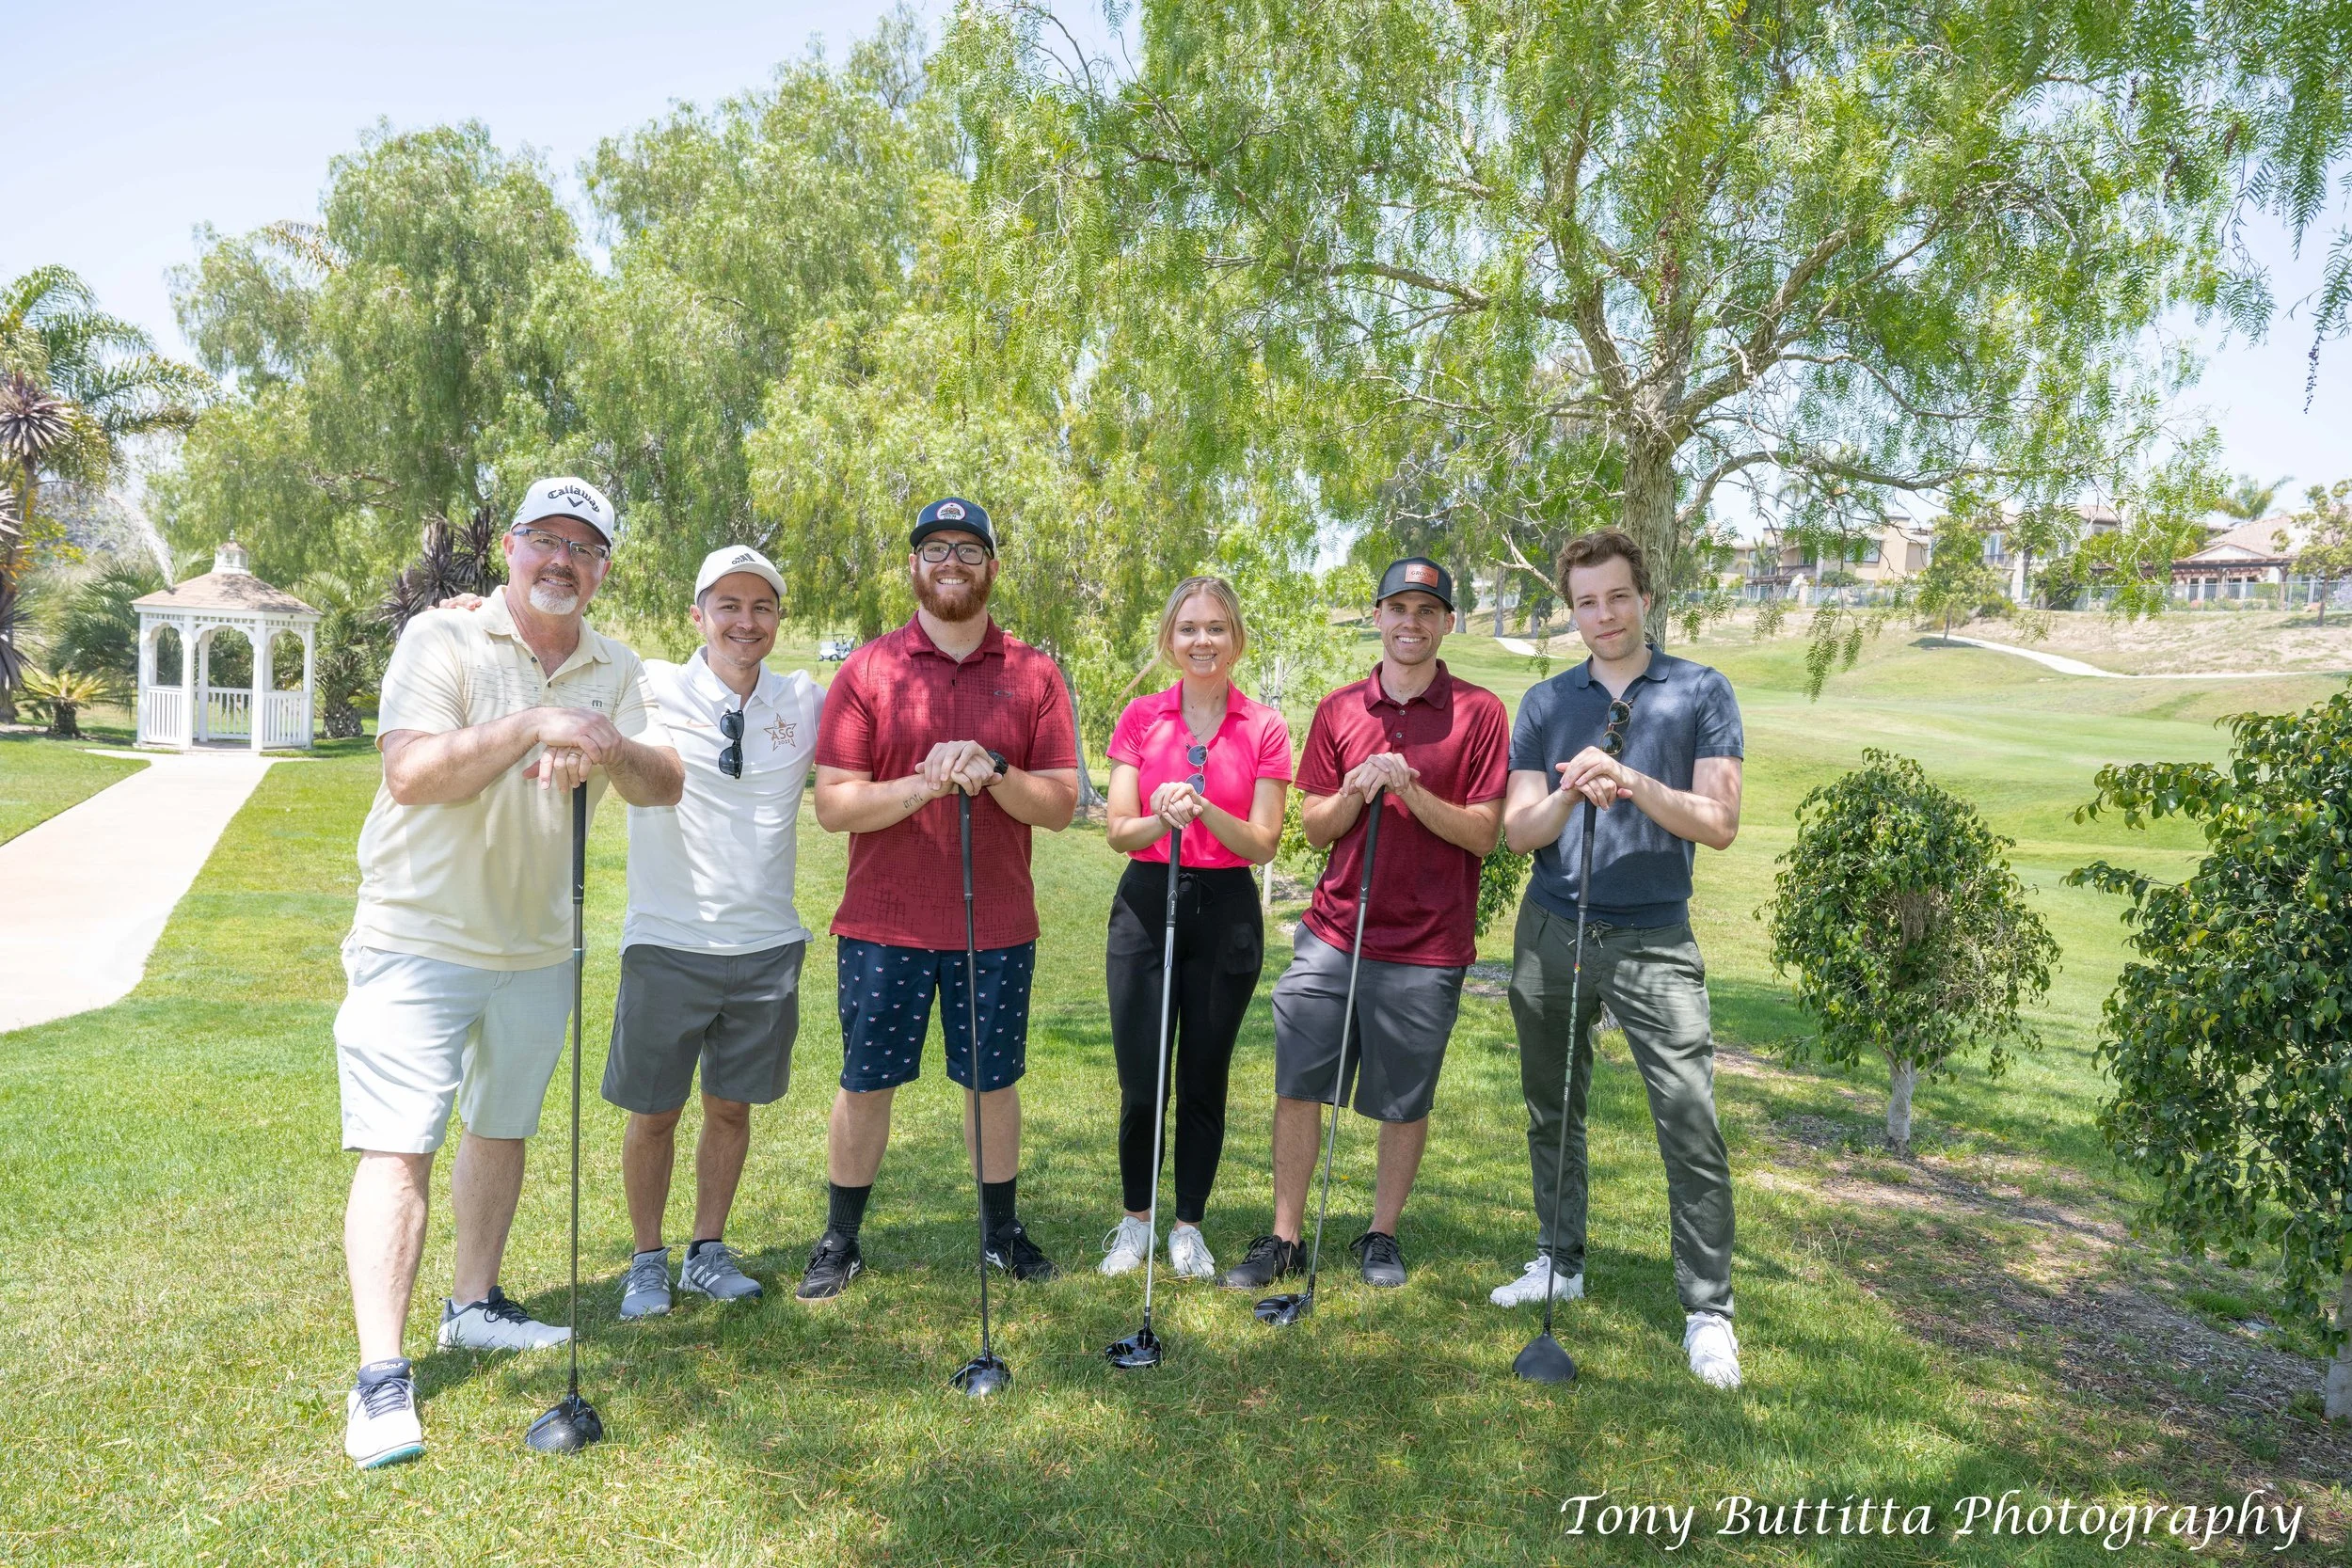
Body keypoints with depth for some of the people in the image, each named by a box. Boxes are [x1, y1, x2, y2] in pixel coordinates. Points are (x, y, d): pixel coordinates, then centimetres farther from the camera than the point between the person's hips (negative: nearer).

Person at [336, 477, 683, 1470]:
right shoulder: (442, 639, -9)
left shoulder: (616, 671, 6)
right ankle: (380, 1377, -3)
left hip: (538, 945, 6)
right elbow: (412, 773, -21)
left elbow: (664, 785, -4)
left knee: (503, 1129, 17)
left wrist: (608, 749, -24)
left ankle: (475, 1305, 34)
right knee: (399, 1147, -8)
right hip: (420, 937, -5)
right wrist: (534, 726, -28)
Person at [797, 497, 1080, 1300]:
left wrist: (994, 773, -19)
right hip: (883, 924, -1)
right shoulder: (867, 669, 0)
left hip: (997, 926, 1)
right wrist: (919, 786, -21)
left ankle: (1003, 1231, 30)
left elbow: (1062, 804, -2)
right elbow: (832, 804, -6)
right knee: (866, 1083, 9)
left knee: (993, 1082, 12)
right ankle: (839, 1241, 26)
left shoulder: (1034, 674, 3)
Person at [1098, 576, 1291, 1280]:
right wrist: (1162, 818, -23)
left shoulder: (1264, 728, 0)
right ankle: (1135, 1220, 25)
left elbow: (1264, 844, -4)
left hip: (1226, 911, 0)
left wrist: (1206, 812, -22)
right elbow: (1117, 832, -2)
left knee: (1204, 1081, 8)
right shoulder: (1140, 718, 2)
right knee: (1140, 1084, 1)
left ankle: (1188, 1225, 27)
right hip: (1146, 904, 0)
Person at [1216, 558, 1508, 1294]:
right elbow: (1313, 827, 7)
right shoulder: (1338, 710, 7)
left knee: (1405, 1104, 9)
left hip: (1427, 947, -2)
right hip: (1331, 935, 3)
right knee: (1297, 1087, 5)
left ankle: (1382, 1235, 28)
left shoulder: (1480, 712, -2)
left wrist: (1410, 790, -19)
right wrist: (1356, 792, -13)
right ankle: (1285, 1238, 19)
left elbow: (1483, 835, -6)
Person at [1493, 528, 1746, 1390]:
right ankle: (1561, 1263, 29)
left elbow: (1720, 823, -6)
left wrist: (1636, 785, -21)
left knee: (1691, 1120, -8)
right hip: (1552, 931, 3)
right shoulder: (1545, 703, 8)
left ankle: (1708, 1309, 4)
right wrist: (1570, 793, -18)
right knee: (1552, 1110, 12)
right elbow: (1519, 831, 2)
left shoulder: (1701, 691, 2)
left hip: (1654, 938, -3)